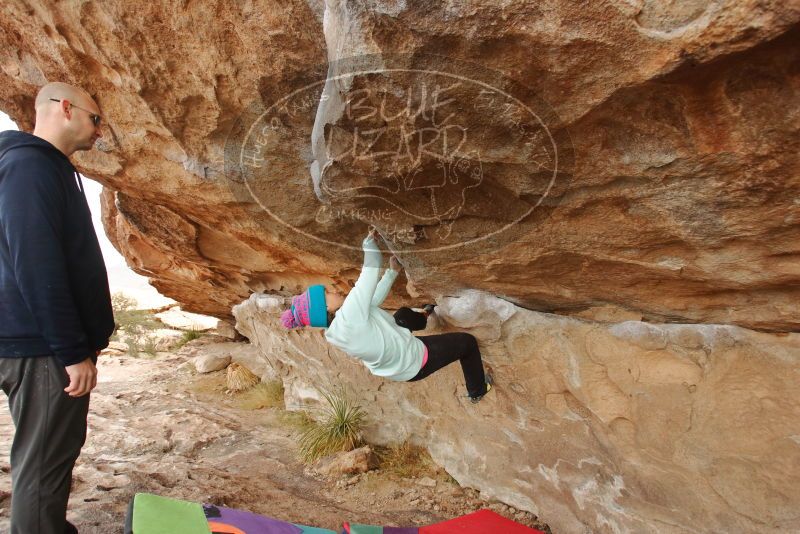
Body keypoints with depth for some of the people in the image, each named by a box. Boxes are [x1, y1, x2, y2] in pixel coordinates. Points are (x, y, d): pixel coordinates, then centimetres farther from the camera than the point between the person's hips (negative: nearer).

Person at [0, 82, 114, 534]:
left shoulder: (48, 167, 17)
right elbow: (36, 268, -23)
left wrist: (79, 342, 21)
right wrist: (73, 351, -21)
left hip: (49, 344, 10)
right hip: (43, 348, -10)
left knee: (53, 456, 19)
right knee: (44, 463, 1)